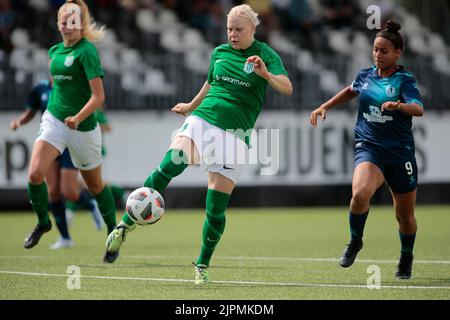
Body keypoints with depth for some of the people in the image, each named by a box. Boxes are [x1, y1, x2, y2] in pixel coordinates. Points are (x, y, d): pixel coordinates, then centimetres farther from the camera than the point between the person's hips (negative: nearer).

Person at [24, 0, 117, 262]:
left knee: (95, 184, 10)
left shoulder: (86, 51, -15)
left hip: (83, 126, -5)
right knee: (35, 173, -15)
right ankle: (43, 222, 8)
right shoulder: (55, 51, 8)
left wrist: (78, 118, -33)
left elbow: (98, 96, -21)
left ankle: (114, 234, 28)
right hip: (54, 119, 5)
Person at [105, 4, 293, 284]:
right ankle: (126, 225, -19)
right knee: (168, 167, -25)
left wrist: (266, 74, -33)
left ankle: (203, 265, 14)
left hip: (234, 134, -2)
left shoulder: (266, 55, 1)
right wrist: (191, 106, 46)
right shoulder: (219, 53, 13)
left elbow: (287, 88, -14)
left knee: (216, 209, -5)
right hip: (202, 121, 3)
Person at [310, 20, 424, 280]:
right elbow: (351, 91, 31)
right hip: (369, 148, 2)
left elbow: (419, 109, -25)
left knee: (405, 216, 9)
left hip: (400, 152, -2)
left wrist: (399, 105, -45)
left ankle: (407, 259, 37)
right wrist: (325, 107, 27)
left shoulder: (404, 80, -7)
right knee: (360, 193, -29)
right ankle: (355, 241, -4)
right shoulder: (366, 76, 6)